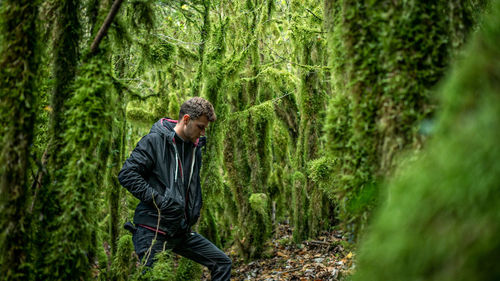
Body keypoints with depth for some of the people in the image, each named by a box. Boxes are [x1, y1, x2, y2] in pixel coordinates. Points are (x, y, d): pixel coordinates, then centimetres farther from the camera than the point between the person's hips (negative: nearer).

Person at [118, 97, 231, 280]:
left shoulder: (195, 147, 12)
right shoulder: (155, 140, -10)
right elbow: (126, 175, -17)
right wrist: (158, 199, -21)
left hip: (181, 230, 7)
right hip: (153, 230, -7)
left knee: (222, 263, 7)